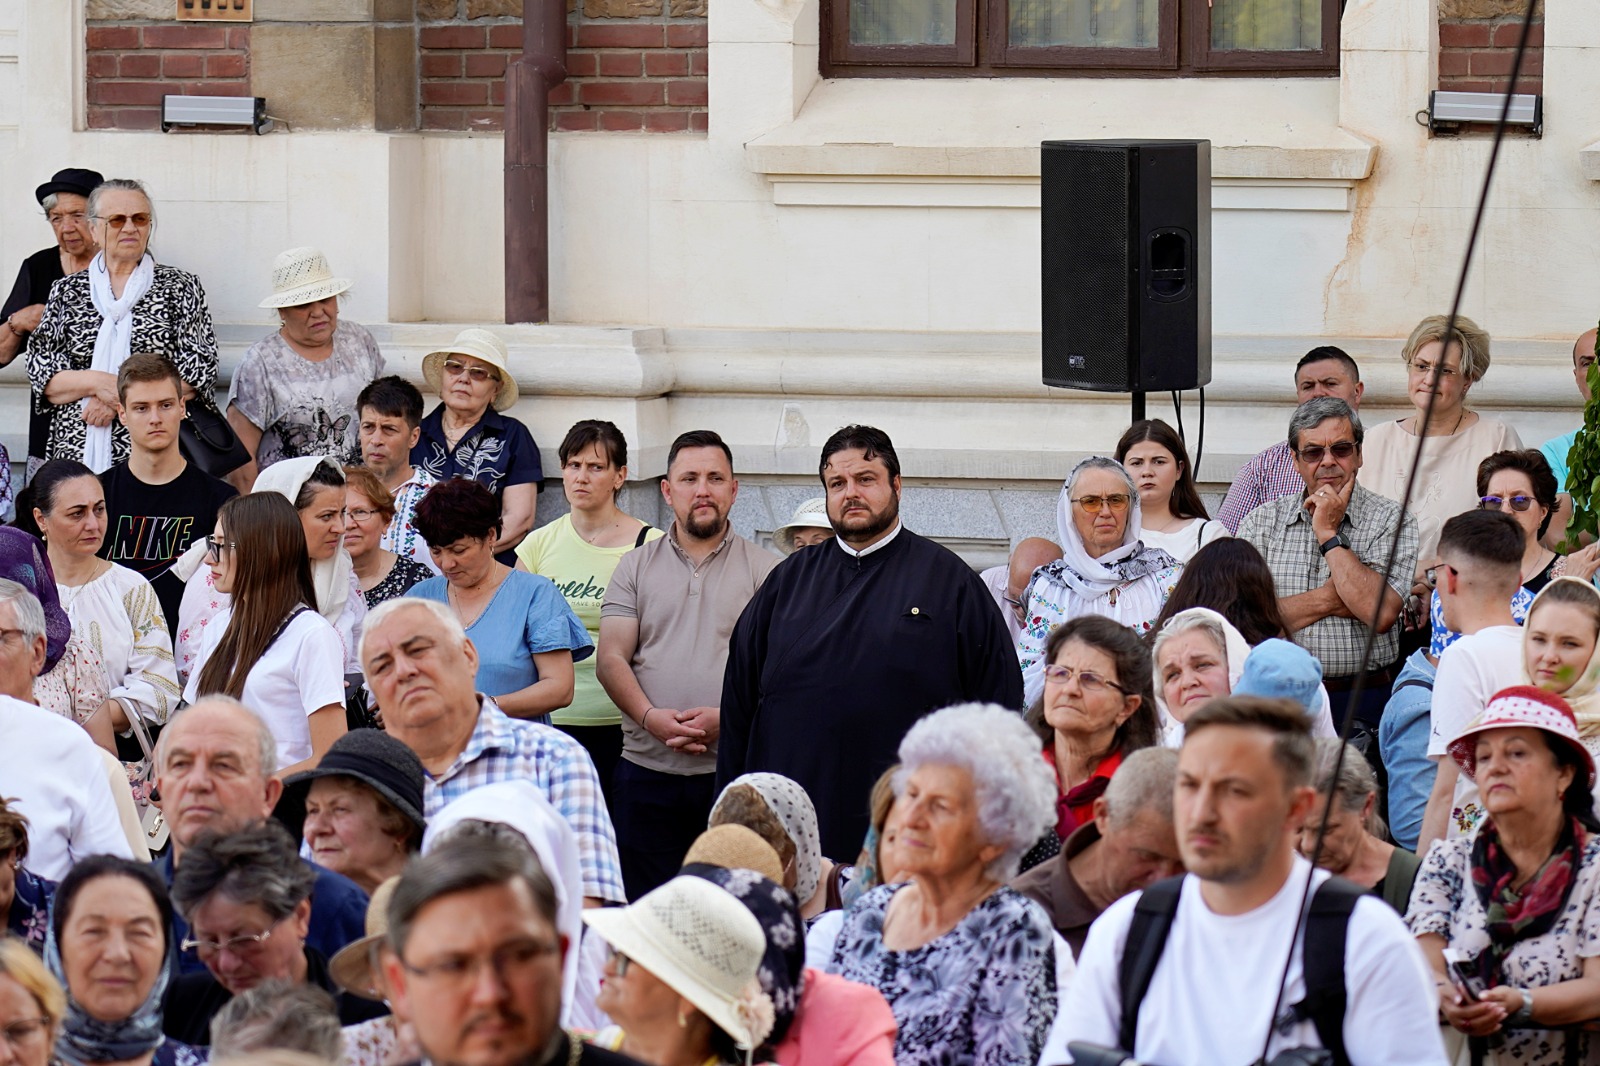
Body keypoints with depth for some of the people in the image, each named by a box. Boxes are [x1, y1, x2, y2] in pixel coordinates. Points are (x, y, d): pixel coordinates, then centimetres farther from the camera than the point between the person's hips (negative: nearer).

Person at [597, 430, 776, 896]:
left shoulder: (764, 570, 7)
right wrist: (651, 717, -12)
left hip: (733, 770, -2)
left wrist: (726, 717, -16)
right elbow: (611, 659, 6)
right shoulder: (635, 568, 14)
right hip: (648, 767, 2)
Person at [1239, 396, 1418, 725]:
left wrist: (1329, 534, -5)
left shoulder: (1391, 520, 4)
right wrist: (1327, 601, -7)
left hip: (1361, 701, -2)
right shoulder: (1263, 522, 12)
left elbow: (1381, 614, -11)